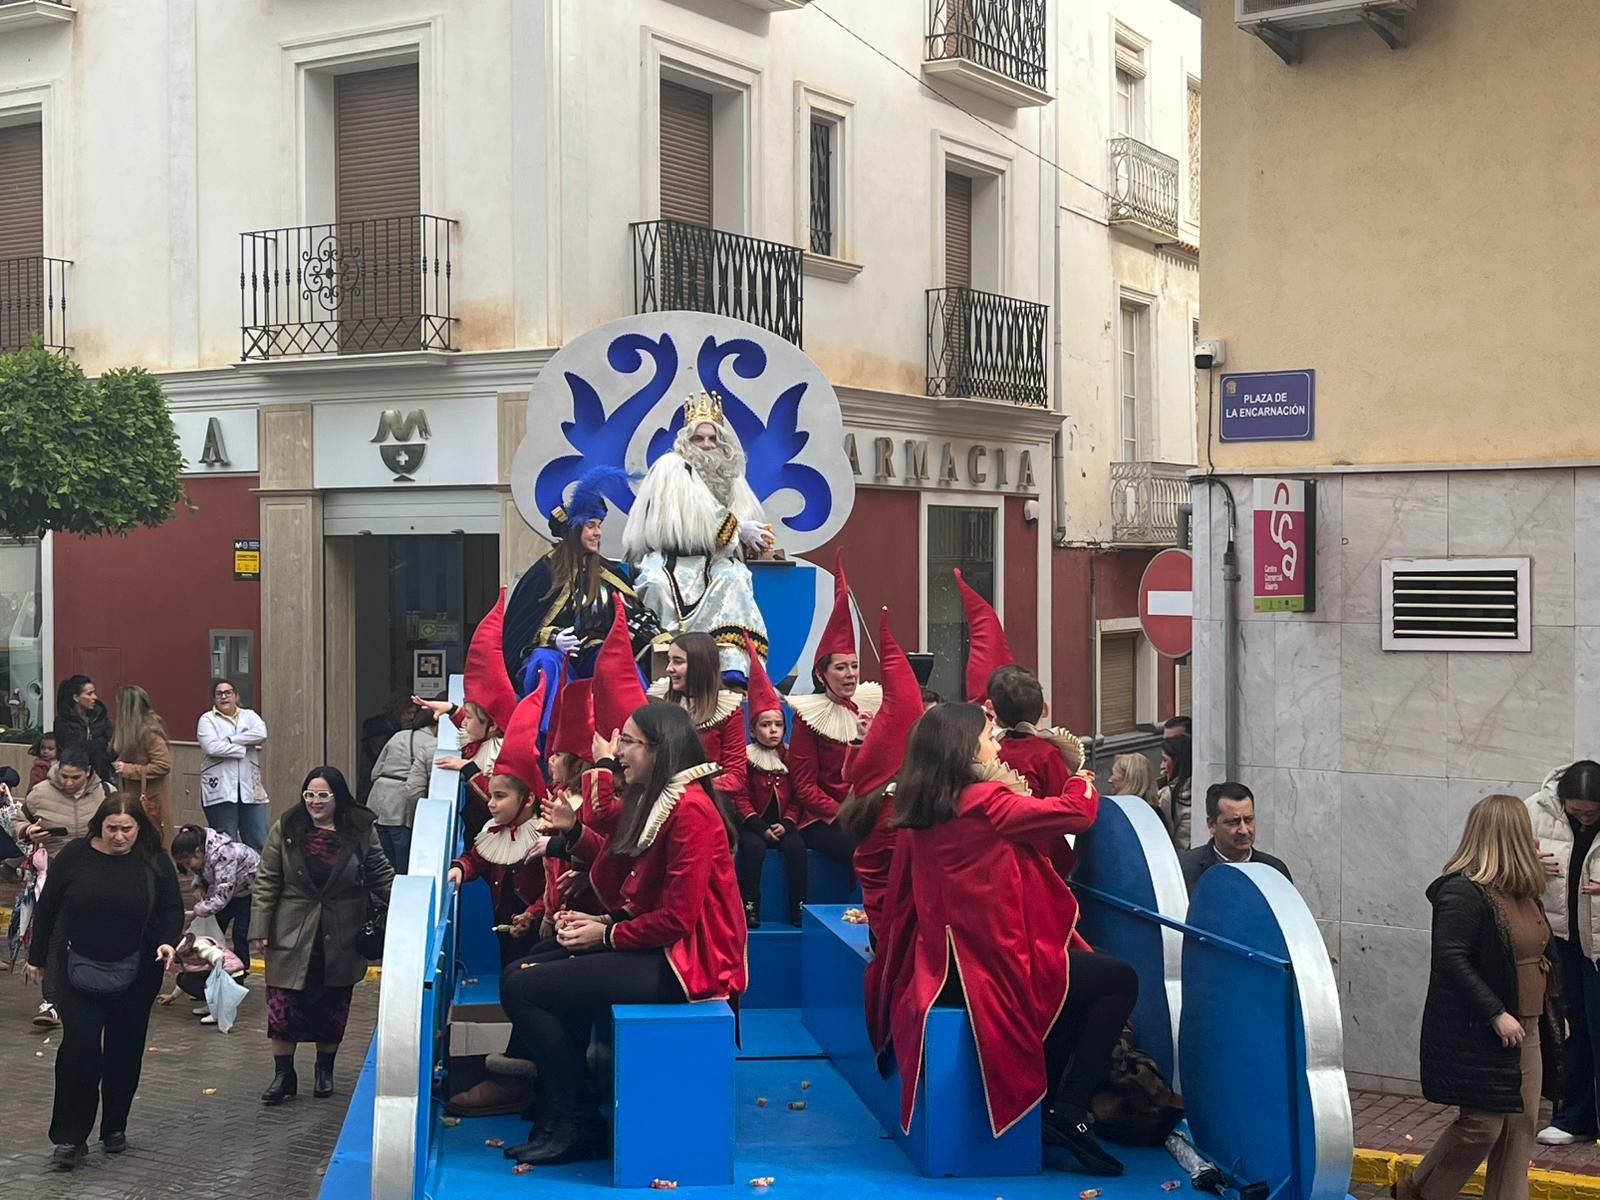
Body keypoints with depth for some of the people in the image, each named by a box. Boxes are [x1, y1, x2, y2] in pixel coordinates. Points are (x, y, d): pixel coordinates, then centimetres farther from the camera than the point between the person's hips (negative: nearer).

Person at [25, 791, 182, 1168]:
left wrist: (167, 941, -16)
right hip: (79, 970, -1)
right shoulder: (74, 856, -5)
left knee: (125, 1052, 9)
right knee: (79, 1047, -10)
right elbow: (47, 907, 5)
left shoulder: (154, 862, -3)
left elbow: (172, 910, 3)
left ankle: (115, 1128, 25)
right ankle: (70, 1137, -2)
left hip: (136, 974, 1)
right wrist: (37, 957, 9)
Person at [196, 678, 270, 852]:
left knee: (259, 844, 0)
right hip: (220, 790, -3)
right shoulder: (207, 719, 6)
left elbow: (261, 734, -6)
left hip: (250, 790, 3)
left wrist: (229, 740, -9)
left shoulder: (249, 715, 15)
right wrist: (244, 748, -7)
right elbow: (211, 747, -12)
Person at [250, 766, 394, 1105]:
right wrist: (259, 930, -5)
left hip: (340, 941, 1)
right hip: (292, 937, 0)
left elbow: (381, 875, 6)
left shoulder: (361, 831, -2)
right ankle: (283, 1074, 13)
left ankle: (325, 1070, 28)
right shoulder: (285, 830, -3)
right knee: (284, 1007, -1)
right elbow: (266, 883, -1)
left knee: (332, 1008, 11)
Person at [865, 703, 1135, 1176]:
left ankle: (1049, 1097, 20)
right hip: (997, 965, -8)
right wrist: (1083, 781, 14)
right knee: (1119, 980, 5)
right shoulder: (986, 801, -14)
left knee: (1086, 966, 26)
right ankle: (1068, 1111, 0)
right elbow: (1078, 812, -5)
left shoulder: (922, 813, 7)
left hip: (941, 968, 8)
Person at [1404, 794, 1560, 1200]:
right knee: (1482, 1125, -1)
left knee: (1521, 1126, 9)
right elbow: (1451, 959, -24)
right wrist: (1496, 1014, -25)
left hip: (1522, 1029, 9)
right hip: (1478, 1033, -8)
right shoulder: (1463, 893, -19)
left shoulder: (1520, 892, 9)